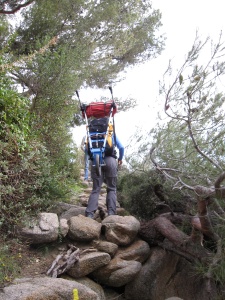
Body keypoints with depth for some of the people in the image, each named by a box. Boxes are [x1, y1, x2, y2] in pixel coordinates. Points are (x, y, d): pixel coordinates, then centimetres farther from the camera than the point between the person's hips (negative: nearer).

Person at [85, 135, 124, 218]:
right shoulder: (112, 135, 16)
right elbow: (121, 148, 8)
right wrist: (120, 159, 24)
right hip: (110, 160, -2)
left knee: (95, 189, 3)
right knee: (112, 189, 7)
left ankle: (89, 214, -10)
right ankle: (111, 213, -5)